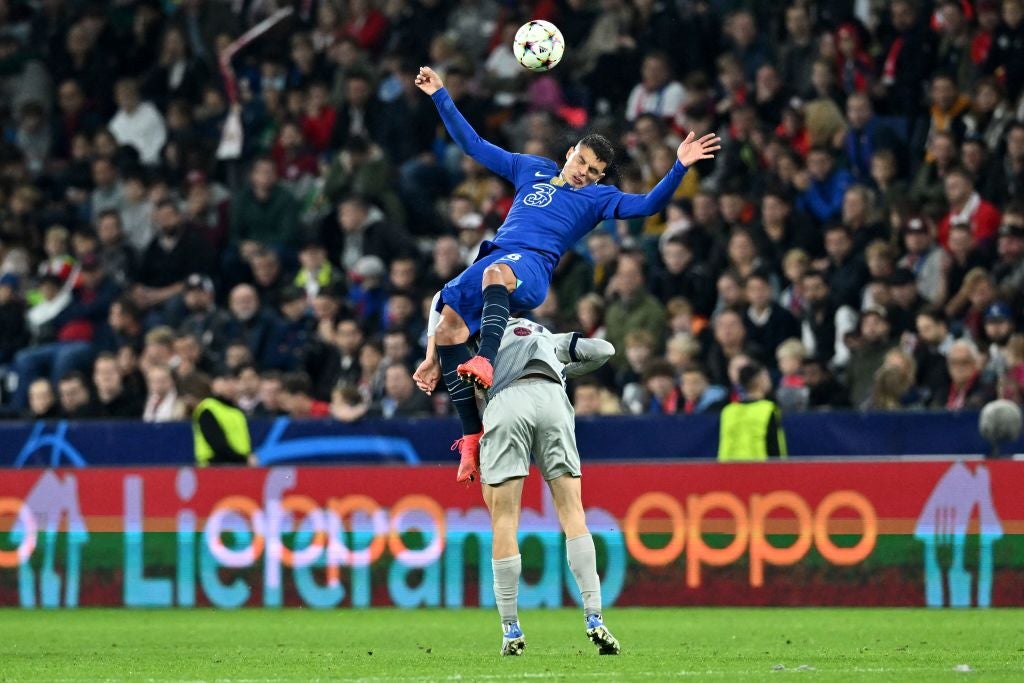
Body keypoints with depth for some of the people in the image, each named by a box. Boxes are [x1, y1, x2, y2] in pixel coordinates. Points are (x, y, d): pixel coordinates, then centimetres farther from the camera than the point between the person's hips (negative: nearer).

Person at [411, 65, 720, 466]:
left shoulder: (598, 197, 17)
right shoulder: (531, 169, 28)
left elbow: (648, 205, 2)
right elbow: (474, 145, 31)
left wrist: (679, 168, -11)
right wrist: (441, 97, 28)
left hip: (532, 267, -5)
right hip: (496, 254, 5)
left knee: (495, 273, -40)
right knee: (448, 323, -13)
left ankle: (485, 362, -62)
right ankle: (471, 435, -7)